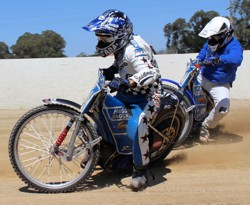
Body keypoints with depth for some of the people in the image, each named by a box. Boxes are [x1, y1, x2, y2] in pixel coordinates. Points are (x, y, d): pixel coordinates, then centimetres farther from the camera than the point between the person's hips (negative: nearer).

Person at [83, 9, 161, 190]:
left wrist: (125, 83, -52)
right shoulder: (121, 46, 2)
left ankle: (141, 170, -15)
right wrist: (112, 70, 5)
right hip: (126, 93, 10)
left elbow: (151, 73, -41)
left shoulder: (133, 49, -27)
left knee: (136, 127, -32)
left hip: (146, 95, -10)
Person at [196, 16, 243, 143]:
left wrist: (219, 59, -57)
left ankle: (205, 127, -2)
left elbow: (236, 59, -45)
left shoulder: (233, 46, -21)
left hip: (220, 84, -5)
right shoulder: (210, 43, 1)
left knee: (223, 108, -26)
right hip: (203, 79, 6)